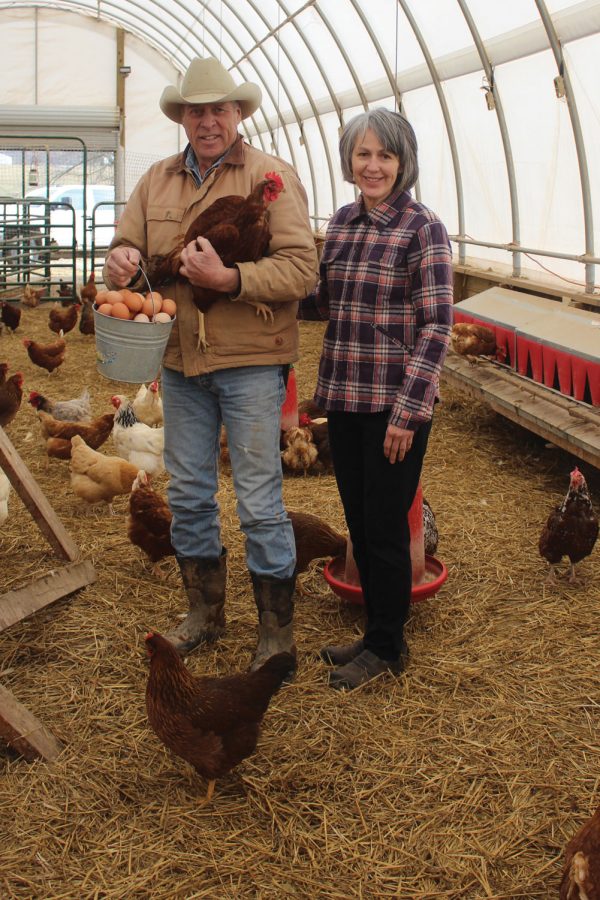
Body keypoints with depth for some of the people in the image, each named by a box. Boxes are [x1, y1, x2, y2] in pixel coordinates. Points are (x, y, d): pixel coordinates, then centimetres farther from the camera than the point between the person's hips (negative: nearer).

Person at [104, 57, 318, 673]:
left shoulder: (272, 175, -4)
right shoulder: (157, 180, 12)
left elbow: (300, 268, -13)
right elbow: (126, 248, 12)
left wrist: (229, 278, -27)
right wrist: (121, 263, -12)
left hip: (249, 361, -5)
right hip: (180, 361, 6)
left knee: (259, 502, 0)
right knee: (187, 494, 14)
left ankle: (277, 633, 16)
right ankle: (204, 613, 33)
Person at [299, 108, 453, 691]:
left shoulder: (423, 230, -10)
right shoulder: (342, 222, 9)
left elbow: (437, 325, -13)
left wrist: (408, 411, -18)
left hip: (395, 404, -6)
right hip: (344, 400, 7)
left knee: (385, 528, 4)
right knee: (358, 523, 15)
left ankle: (387, 648, 22)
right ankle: (377, 634, 32)